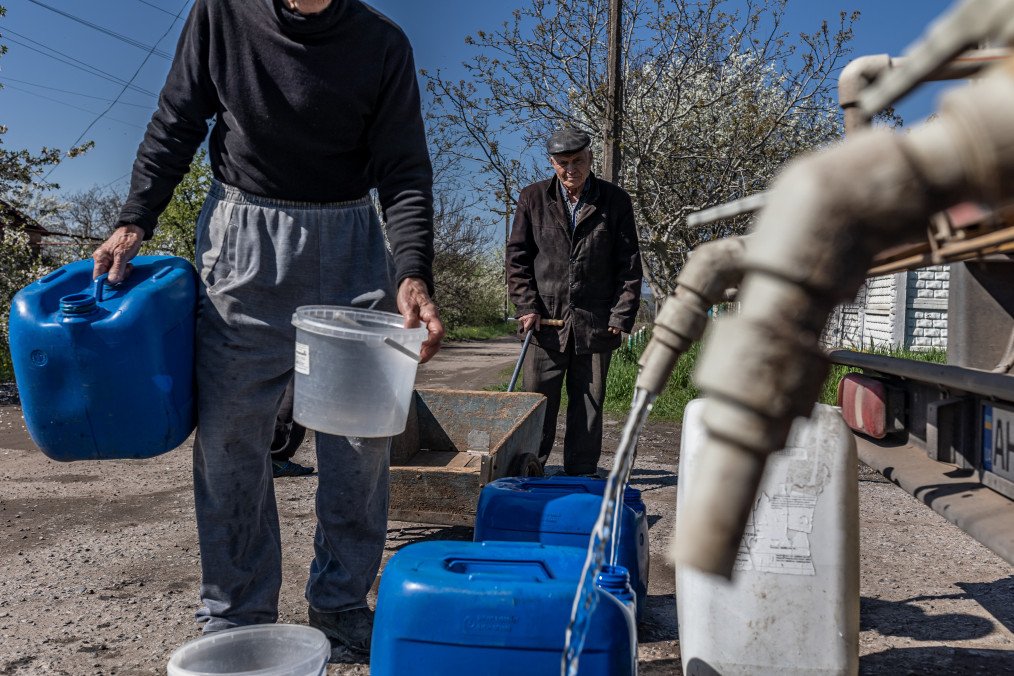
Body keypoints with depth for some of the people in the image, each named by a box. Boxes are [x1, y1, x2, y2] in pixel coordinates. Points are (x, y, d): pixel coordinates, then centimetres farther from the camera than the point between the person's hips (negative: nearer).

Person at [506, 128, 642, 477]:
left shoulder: (615, 201, 4)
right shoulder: (533, 198, 6)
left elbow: (629, 265, 4)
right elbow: (517, 256, 6)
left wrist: (621, 316, -3)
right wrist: (527, 307, -3)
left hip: (595, 324, 0)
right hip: (545, 321, 0)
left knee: (588, 406, 7)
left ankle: (581, 479, 19)